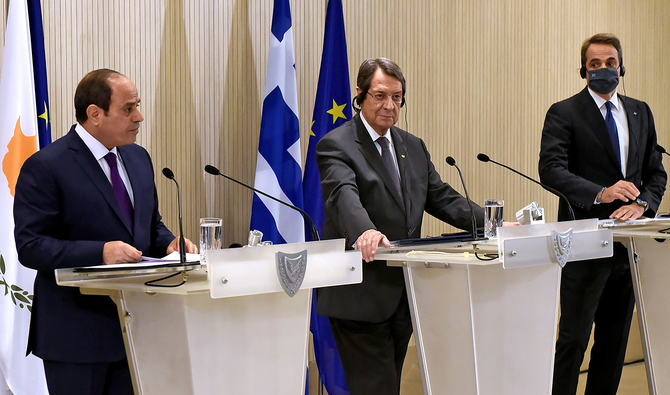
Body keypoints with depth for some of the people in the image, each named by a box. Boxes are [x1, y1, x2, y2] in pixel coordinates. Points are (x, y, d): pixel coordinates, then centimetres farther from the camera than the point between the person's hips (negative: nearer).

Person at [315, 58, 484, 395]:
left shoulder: (413, 147, 17)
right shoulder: (336, 145, -8)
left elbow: (440, 197, 17)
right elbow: (344, 195, -26)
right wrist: (364, 231, -47)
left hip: (402, 292, 7)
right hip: (361, 298, -7)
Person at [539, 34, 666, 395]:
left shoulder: (640, 113, 14)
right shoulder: (564, 114, -2)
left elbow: (656, 172, 14)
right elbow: (551, 170, -15)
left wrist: (641, 204, -7)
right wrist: (600, 194, -27)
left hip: (628, 240, 5)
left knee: (615, 337, 11)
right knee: (574, 337, -6)